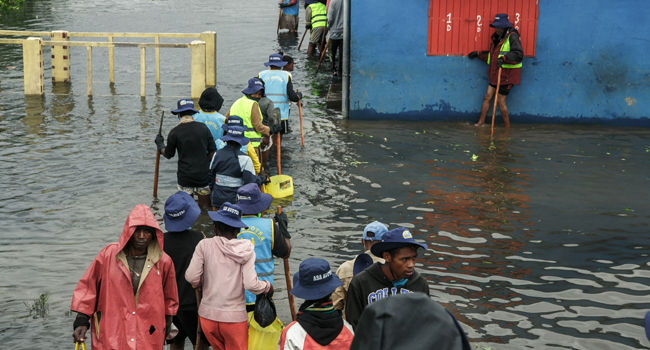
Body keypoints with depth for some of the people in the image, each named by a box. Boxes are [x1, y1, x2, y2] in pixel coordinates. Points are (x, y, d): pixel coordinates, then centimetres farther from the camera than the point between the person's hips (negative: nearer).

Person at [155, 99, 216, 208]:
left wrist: (160, 145, 23)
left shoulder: (174, 132, -6)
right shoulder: (203, 127, 0)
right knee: (205, 207, 10)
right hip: (203, 174, 2)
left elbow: (168, 155, 5)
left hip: (185, 176, -1)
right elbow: (212, 151, 0)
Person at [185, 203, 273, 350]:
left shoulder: (205, 245, -4)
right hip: (235, 317, -2)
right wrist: (267, 287, 7)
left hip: (208, 315, 2)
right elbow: (251, 284, -13)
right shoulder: (245, 250, -5)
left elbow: (191, 277, -10)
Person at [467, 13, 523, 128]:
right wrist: (478, 54, 25)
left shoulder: (512, 37, -15)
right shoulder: (497, 37, 13)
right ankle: (481, 123, 15)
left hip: (507, 75, -8)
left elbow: (518, 54, -26)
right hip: (496, 74, 8)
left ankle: (507, 126, 12)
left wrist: (504, 58, -36)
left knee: (500, 101, -3)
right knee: (487, 97, 7)